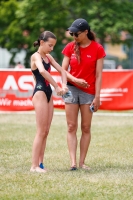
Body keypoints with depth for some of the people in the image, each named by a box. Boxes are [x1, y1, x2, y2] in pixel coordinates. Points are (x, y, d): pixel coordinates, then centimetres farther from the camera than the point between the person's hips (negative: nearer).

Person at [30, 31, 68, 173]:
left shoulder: (48, 57, 14)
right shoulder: (36, 56, -11)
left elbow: (61, 70, 12)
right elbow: (42, 71, -31)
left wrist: (64, 85, -7)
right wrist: (57, 87, -28)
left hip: (48, 94, 9)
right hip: (40, 93, -9)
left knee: (46, 131, 8)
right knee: (41, 132, -10)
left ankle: (40, 163, 10)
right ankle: (34, 165, -9)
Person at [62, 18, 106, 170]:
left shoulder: (97, 49, -4)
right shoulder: (70, 47, 3)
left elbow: (98, 75, -4)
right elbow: (63, 70, 3)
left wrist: (97, 96, -9)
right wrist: (75, 80, -15)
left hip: (88, 91, -2)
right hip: (71, 88, 2)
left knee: (86, 128, 2)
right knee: (71, 127, -3)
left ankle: (82, 162, 6)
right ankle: (73, 162, -6)